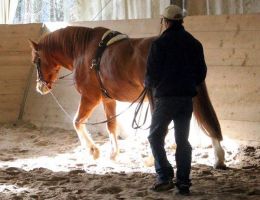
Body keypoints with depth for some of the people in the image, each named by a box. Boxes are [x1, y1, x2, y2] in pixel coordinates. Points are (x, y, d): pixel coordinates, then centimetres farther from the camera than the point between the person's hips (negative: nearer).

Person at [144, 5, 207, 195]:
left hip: (165, 97, -5)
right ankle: (183, 182, 8)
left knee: (156, 136, 7)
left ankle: (165, 177, -4)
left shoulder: (160, 43, -10)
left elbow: (152, 73, -10)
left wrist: (148, 84, 11)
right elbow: (201, 72, 10)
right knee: (183, 140, 11)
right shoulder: (194, 44, 6)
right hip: (187, 97, 5)